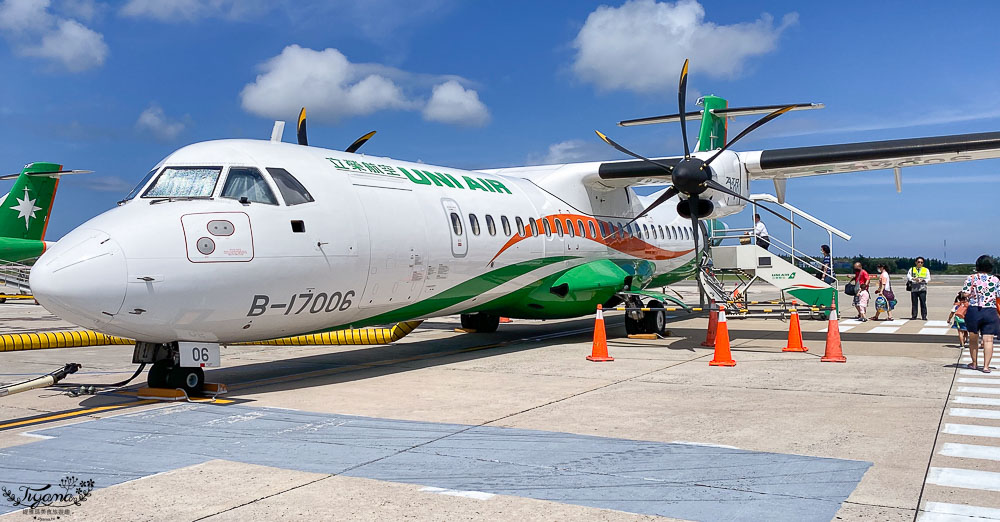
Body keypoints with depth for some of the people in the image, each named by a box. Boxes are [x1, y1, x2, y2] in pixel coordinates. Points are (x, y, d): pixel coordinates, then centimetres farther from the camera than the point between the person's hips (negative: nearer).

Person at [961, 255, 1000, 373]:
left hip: (973, 310, 0)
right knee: (988, 340, 0)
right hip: (990, 311, 0)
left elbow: (966, 293, -9)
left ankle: (974, 363, 23)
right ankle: (986, 366, -5)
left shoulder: (971, 278, -3)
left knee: (973, 339, 13)